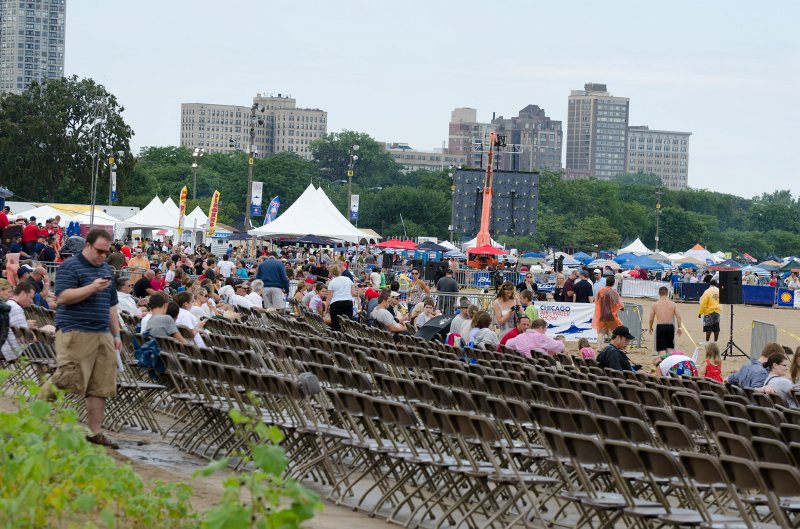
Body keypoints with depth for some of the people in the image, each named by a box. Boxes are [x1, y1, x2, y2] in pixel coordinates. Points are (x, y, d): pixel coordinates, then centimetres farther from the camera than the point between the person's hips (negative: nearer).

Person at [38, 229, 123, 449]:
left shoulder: (106, 269, 20)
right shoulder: (71, 266, -4)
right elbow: (62, 297, -16)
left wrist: (116, 334, 21)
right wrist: (92, 288, -21)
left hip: (102, 335, 7)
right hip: (75, 333, -7)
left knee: (101, 387, 3)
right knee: (68, 379, -14)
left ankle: (95, 432, 8)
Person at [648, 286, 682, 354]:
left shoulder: (655, 304, 1)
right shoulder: (672, 304, 3)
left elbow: (651, 318, 4)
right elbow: (678, 316, -2)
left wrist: (650, 327, 21)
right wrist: (679, 328, 8)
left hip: (660, 326, -2)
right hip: (670, 326, 2)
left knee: (661, 349, 0)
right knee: (669, 347, 18)